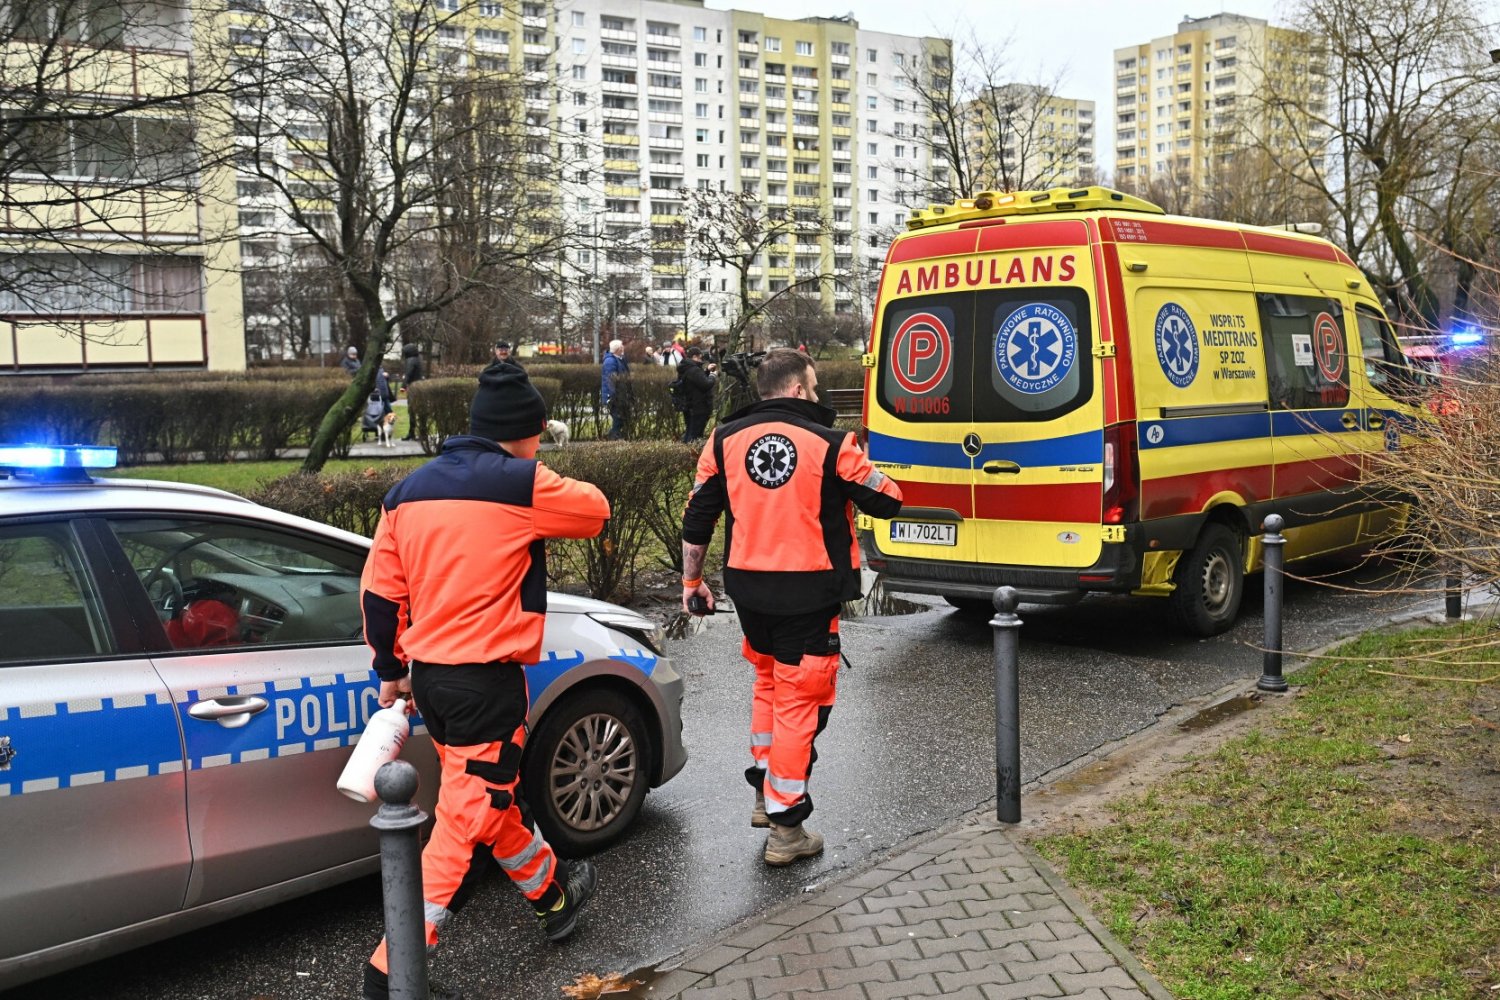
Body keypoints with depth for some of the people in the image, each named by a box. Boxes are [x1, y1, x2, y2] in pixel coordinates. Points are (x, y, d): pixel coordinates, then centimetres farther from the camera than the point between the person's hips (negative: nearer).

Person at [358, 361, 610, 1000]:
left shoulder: (409, 491, 8)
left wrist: (391, 671, 20)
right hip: (487, 679, -8)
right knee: (465, 822, 0)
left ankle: (553, 893, 44)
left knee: (493, 797, 23)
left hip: (426, 676, 8)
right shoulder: (520, 485, -13)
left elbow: (379, 591, 10)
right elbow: (595, 510, 4)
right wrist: (547, 483, 24)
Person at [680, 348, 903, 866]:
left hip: (747, 587, 5)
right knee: (799, 701, 4)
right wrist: (859, 471, 19)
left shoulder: (725, 440, 1)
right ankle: (785, 828, 10)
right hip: (808, 591, -4)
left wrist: (692, 580, 17)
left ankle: (765, 793, 35)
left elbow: (697, 518, 5)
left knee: (769, 682, 26)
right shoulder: (830, 444, -10)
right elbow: (887, 501, -1)